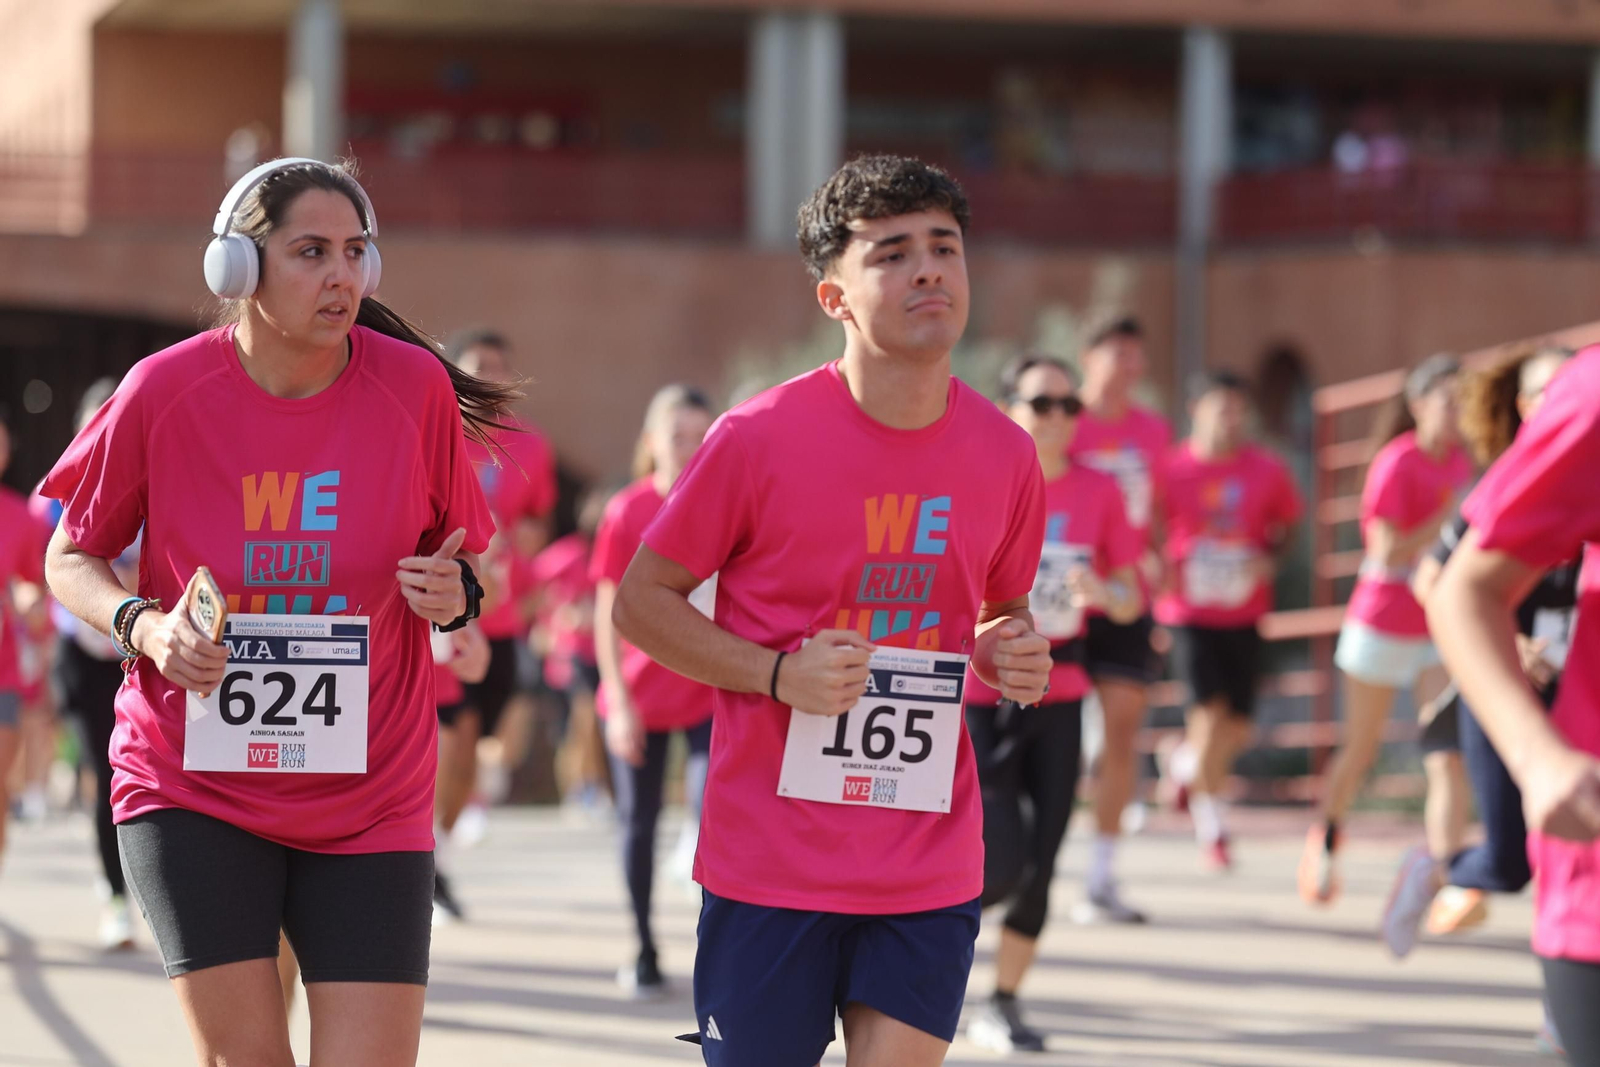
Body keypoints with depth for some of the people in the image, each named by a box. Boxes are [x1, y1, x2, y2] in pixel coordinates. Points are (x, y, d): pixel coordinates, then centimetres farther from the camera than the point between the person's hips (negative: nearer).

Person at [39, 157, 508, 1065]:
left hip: (370, 801, 1)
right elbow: (72, 558, 5)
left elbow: (455, 566, 10)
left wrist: (455, 597, -14)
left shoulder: (415, 386, -4)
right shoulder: (165, 392, -7)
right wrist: (143, 624, -15)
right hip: (194, 779, -1)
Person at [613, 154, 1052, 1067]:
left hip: (931, 872, 3)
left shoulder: (1005, 454, 2)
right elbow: (642, 601, -2)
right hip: (770, 862, -3)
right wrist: (779, 674, -16)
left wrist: (1014, 659, -4)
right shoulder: (760, 439, -10)